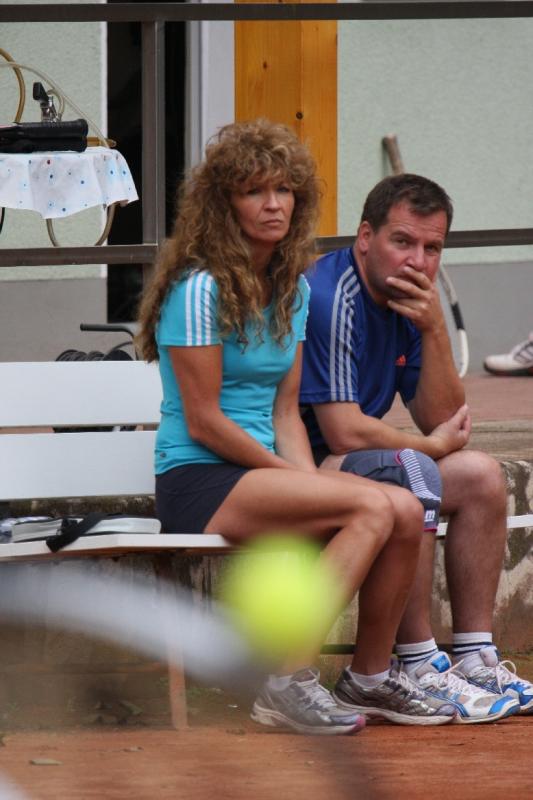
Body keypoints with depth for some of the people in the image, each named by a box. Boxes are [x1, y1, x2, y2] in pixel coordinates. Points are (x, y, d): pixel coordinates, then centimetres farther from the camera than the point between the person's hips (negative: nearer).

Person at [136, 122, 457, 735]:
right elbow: (203, 422, -12)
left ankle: (372, 676, -2)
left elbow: (285, 412, 12)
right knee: (372, 508, -27)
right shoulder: (200, 288, -11)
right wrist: (294, 477, -9)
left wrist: (311, 480, -5)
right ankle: (288, 681, -25)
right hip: (197, 482, -7)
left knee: (406, 511, -17)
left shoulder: (292, 288, 13)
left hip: (263, 474, 7)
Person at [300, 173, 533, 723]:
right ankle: (417, 670, -28)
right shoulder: (329, 300, -22)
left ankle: (475, 658, 1)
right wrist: (433, 445, -8)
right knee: (409, 473, -31)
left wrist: (434, 331, -10)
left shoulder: (406, 303, 7)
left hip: (348, 462, 10)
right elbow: (344, 432, -26)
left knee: (481, 477, 3)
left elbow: (441, 421, 5)